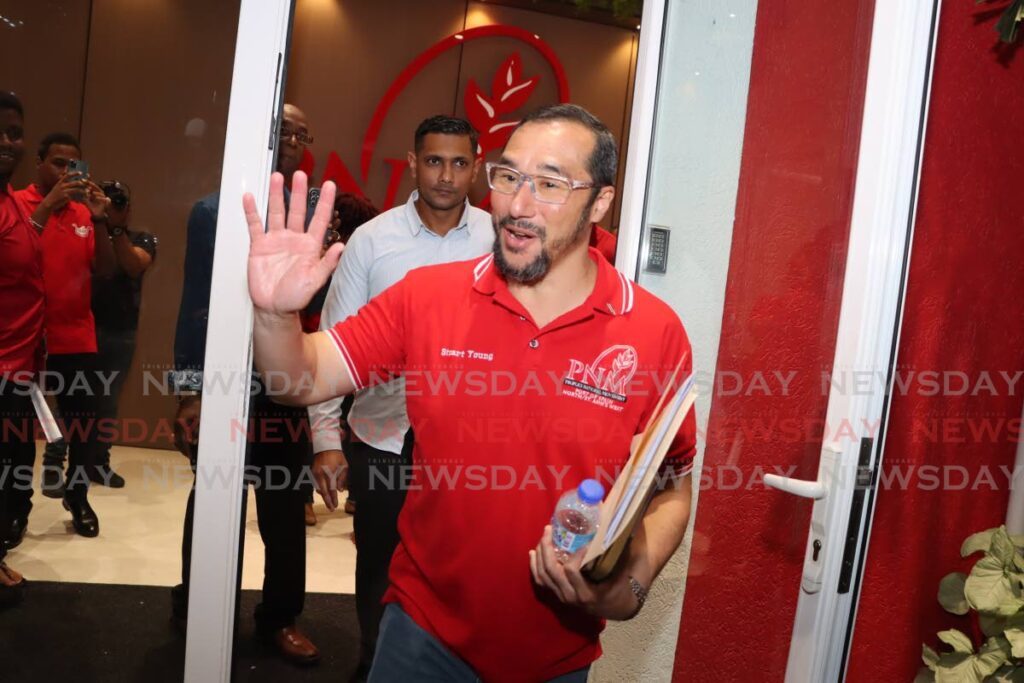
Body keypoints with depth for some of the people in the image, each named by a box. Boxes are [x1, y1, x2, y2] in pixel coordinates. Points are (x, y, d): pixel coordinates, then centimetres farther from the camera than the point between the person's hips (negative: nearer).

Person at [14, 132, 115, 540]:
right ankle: (18, 507, 22)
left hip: (76, 340, 3)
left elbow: (105, 272, 4)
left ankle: (77, 498, 23)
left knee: (86, 426, 4)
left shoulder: (83, 212, 11)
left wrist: (100, 220, -8)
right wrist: (47, 206, -20)